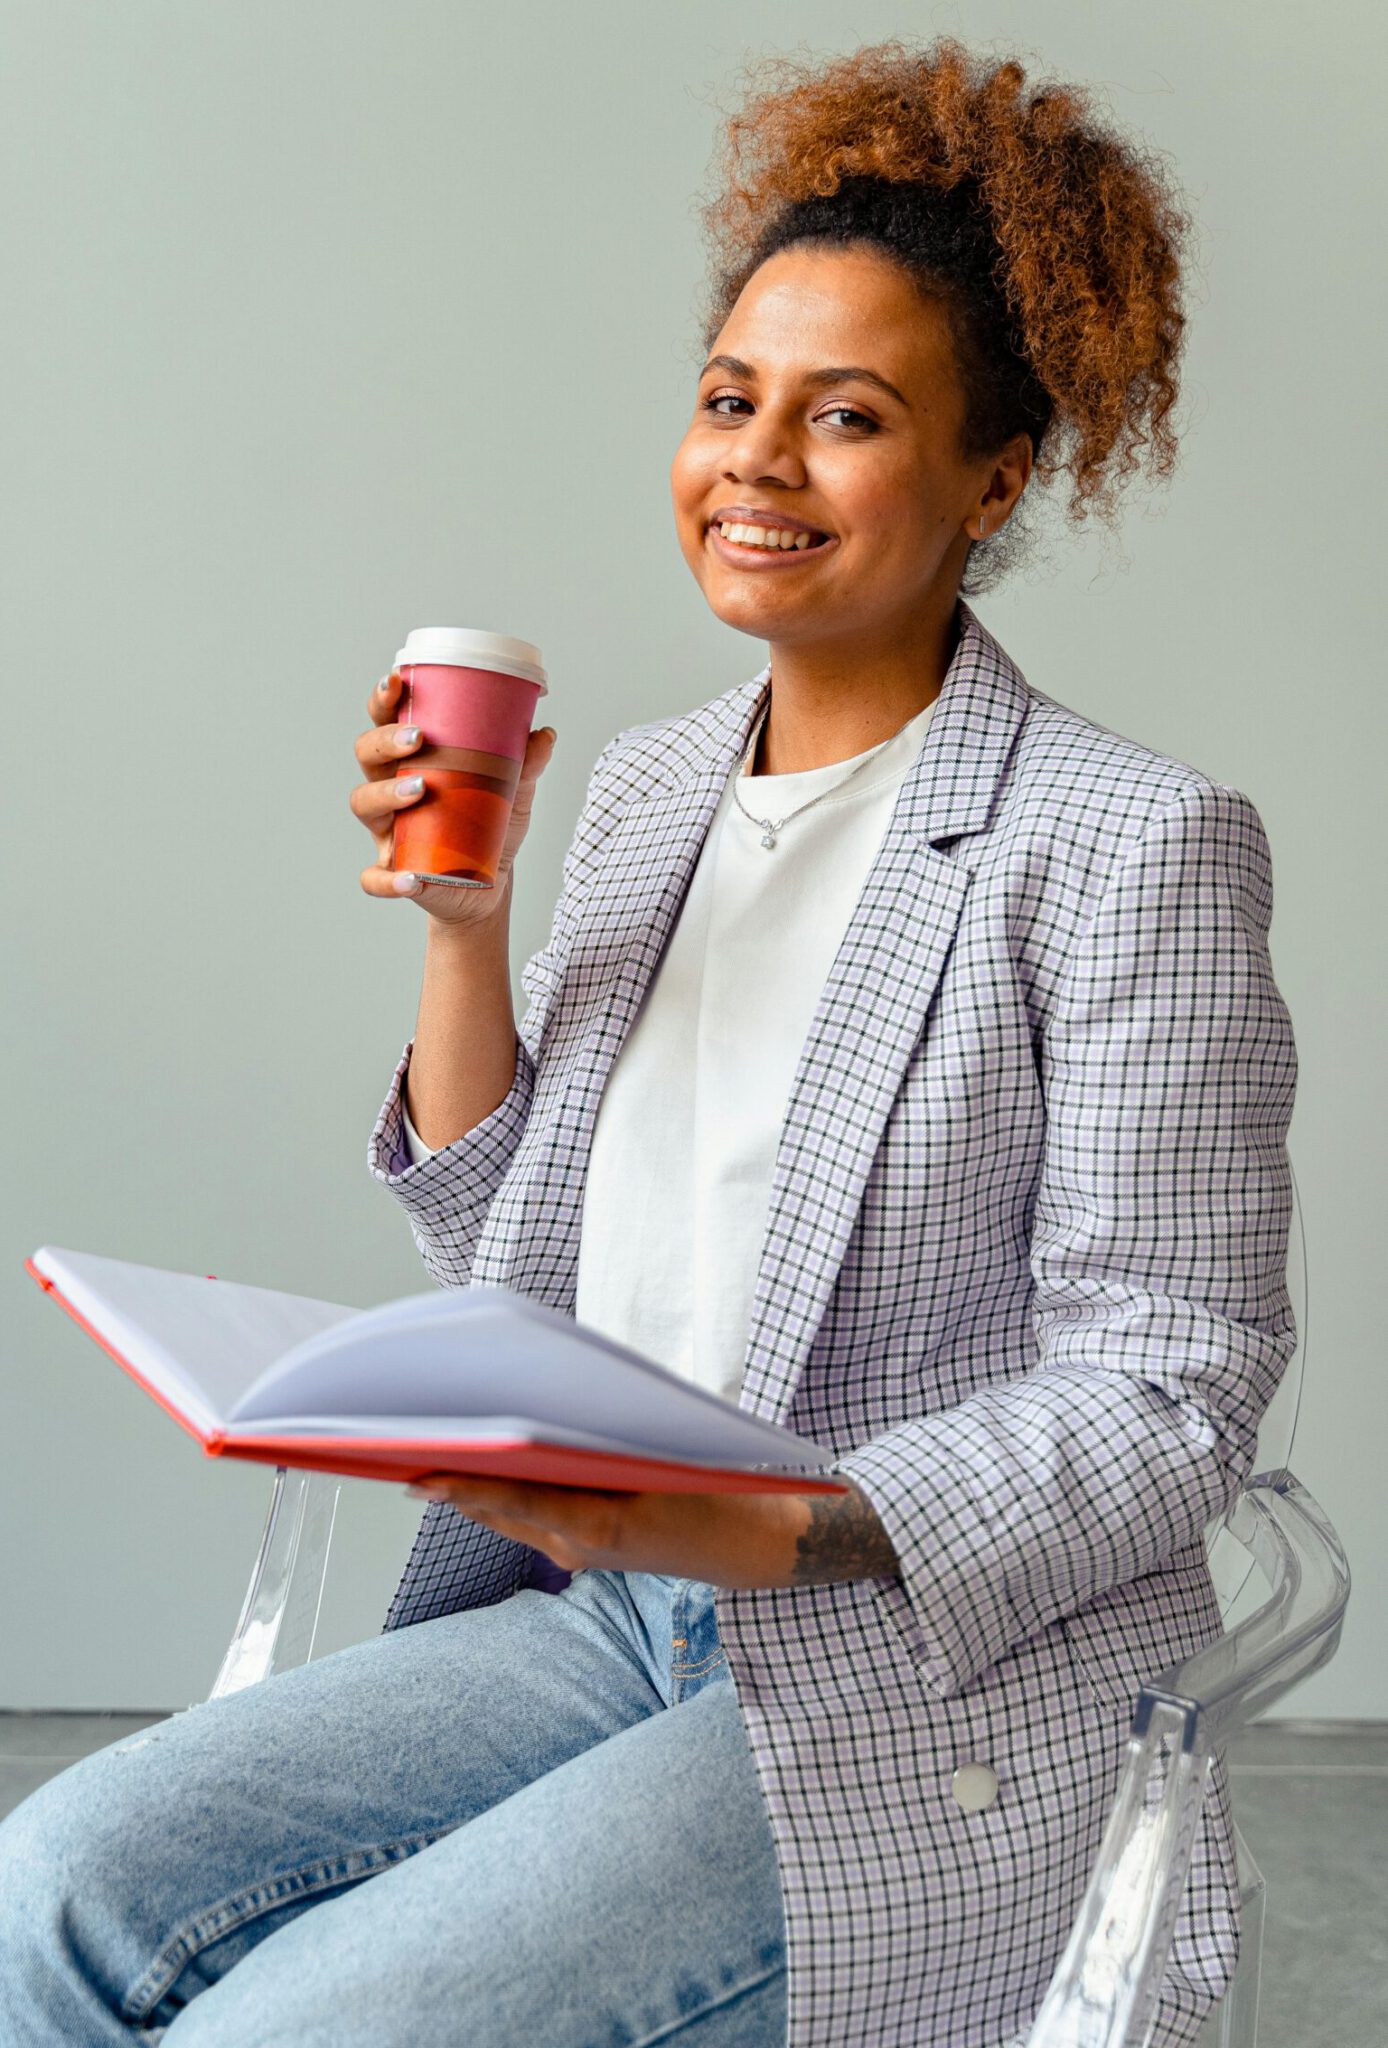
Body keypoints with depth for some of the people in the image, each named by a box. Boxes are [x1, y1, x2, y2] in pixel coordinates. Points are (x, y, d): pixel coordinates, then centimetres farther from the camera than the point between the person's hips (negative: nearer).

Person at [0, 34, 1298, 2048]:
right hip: (599, 1623, 6)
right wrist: (465, 923, -1)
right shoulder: (645, 786, 10)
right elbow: (503, 1257, 13)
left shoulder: (1136, 844, -10)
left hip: (936, 1699, -5)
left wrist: (757, 1529, -24)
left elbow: (1167, 1402, -12)